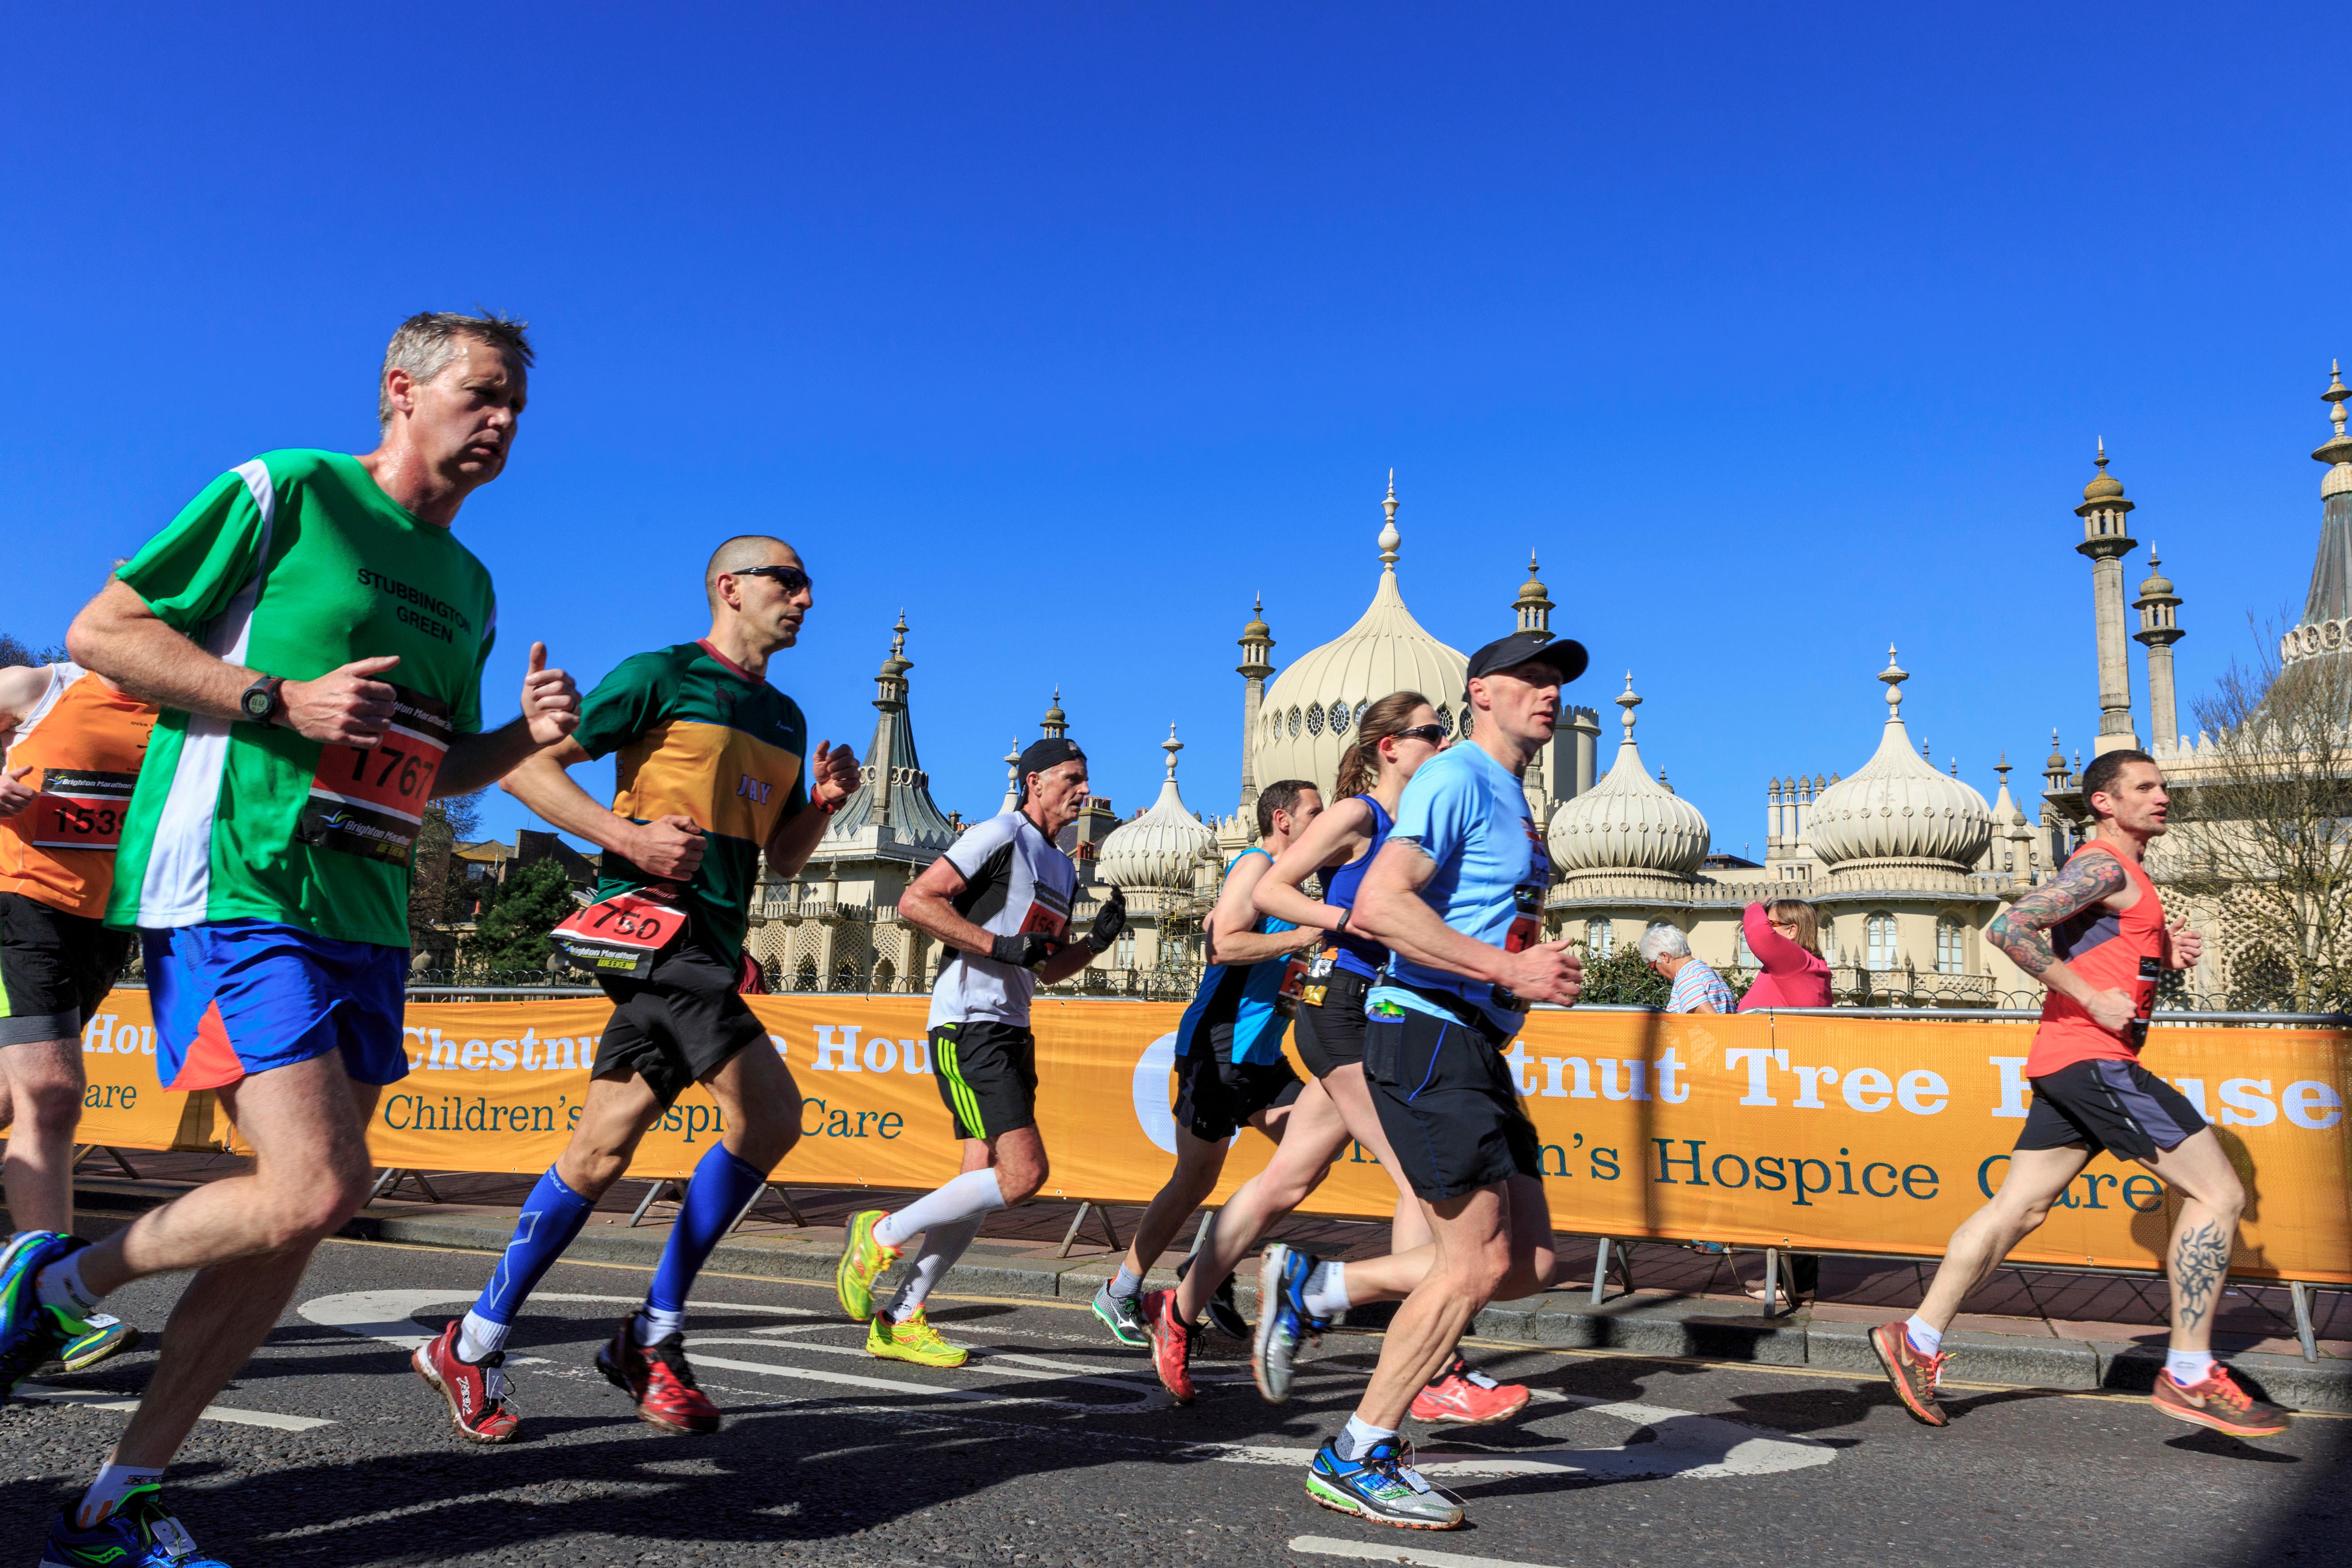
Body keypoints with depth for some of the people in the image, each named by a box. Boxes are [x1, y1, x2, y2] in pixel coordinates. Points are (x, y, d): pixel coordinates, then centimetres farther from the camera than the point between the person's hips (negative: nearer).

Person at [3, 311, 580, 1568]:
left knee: (295, 1221, 5)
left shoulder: (467, 583, 19)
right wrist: (280, 699, -15)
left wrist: (527, 737, 6)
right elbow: (101, 632, -3)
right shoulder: (285, 492, -2)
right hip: (236, 886, -8)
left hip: (365, 917, 8)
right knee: (318, 1188, -19)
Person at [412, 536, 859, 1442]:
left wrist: (823, 804, 5)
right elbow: (528, 766, -3)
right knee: (771, 1115, -19)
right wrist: (627, 836, -16)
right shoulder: (660, 676, -1)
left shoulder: (785, 719, 21)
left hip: (712, 947, 8)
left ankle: (475, 1343, 17)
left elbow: (784, 857, 26)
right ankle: (656, 1334, -7)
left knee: (600, 1152, 7)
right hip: (657, 921, -8)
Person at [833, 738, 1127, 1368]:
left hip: (1010, 1032, 9)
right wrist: (1000, 944, -19)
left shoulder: (1063, 869, 21)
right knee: (1023, 1175, -16)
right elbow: (916, 901, -15)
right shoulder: (1000, 836, -7)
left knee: (986, 1184, 6)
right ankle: (882, 1234, 0)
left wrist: (1096, 942, 9)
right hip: (969, 1026, -9)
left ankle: (898, 1320, 15)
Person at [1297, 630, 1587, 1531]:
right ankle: (1355, 1460, 3)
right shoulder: (1456, 779, -9)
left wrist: (1539, 970, 15)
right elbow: (1382, 907, -22)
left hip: (1479, 1048, 10)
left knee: (1532, 1262, 7)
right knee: (1479, 1263, -10)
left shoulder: (1517, 806, 22)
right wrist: (1509, 969, -21)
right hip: (1427, 1034, -10)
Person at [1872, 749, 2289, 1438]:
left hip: (2071, 1063, 10)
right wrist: (2093, 999, -21)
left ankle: (1918, 1340, 12)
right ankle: (2189, 1375, -2)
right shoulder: (2103, 865, -10)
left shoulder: (2124, 875, 23)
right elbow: (2008, 927, -22)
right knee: (2218, 1193, -6)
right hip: (2091, 1055, -10)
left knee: (2017, 1208, 10)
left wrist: (2167, 954, 12)